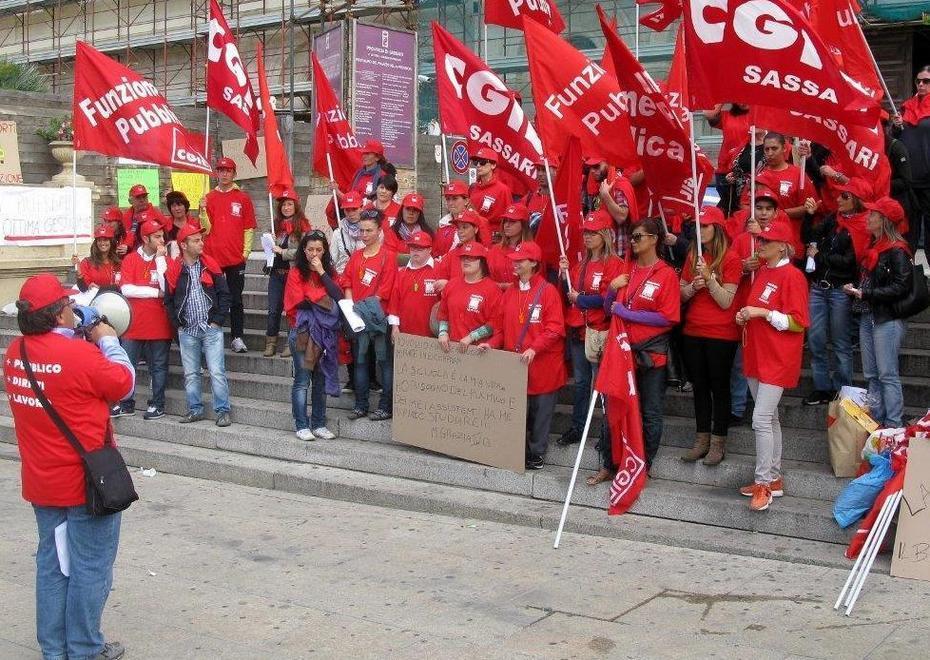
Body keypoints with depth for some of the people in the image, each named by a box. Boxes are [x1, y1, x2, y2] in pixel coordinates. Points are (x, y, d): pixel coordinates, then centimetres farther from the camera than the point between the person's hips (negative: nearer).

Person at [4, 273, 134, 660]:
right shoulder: (80, 354, -23)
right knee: (90, 567, 6)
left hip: (41, 481, 7)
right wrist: (108, 341, 2)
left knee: (52, 564, 17)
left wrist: (85, 341, 6)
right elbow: (124, 383, -8)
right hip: (86, 480, -7)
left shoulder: (14, 352, -1)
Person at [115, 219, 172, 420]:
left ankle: (157, 405, 16)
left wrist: (160, 258, -13)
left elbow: (167, 288, -13)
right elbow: (126, 289, -9)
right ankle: (126, 404, 19)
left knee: (158, 367, 6)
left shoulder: (164, 259, 2)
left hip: (159, 324, -1)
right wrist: (156, 293, -11)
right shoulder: (130, 259, 2)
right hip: (134, 324, 1)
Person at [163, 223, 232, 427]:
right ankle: (195, 410, 20)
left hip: (211, 329, -2)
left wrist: (218, 320, -4)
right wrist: (178, 324, 2)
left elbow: (224, 294, 2)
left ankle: (222, 411, 1)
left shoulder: (210, 266, 1)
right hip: (187, 331, 2)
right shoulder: (173, 270, 2)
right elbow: (168, 300, 9)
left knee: (217, 372, -5)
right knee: (190, 374, 9)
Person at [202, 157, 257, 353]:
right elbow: (206, 228, 2)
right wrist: (203, 210, -12)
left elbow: (248, 228, 4)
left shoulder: (243, 198, 5)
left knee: (236, 300, 2)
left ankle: (237, 338, 5)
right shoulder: (209, 198, 7)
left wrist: (246, 251, -3)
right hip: (212, 256, 1)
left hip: (236, 258, -1)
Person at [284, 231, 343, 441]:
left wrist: (322, 272, -8)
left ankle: (319, 424, 15)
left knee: (321, 379, 8)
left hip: (325, 332, 4)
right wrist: (326, 302, -4)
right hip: (302, 332, -4)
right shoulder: (296, 272, -1)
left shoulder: (329, 272, 10)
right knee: (302, 380, -2)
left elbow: (338, 297, -6)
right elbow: (300, 302, -10)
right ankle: (301, 426, 3)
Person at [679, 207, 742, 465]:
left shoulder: (731, 258, -9)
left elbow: (726, 302, -13)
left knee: (719, 386, 4)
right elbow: (680, 295, 10)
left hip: (721, 335, -5)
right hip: (693, 332, 6)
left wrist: (709, 277, -24)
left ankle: (718, 442, 12)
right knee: (699, 386, 11)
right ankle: (701, 439, 20)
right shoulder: (693, 256, 8)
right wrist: (693, 286, -10)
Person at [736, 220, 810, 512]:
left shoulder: (792, 276, -12)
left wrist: (763, 313, -20)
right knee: (769, 419, 13)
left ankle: (763, 483, -5)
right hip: (756, 355, 8)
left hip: (777, 359, -8)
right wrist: (745, 315, 5)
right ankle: (774, 479, 20)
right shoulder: (761, 272, 12)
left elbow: (798, 322, -15)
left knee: (761, 419, -12)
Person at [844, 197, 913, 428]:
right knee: (871, 375, 10)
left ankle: (893, 426, -4)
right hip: (867, 317, 9)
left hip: (887, 320, -9)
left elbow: (900, 287, -19)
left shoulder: (897, 250, -12)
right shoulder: (874, 246, 16)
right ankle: (877, 423, 17)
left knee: (887, 375, -8)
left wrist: (865, 294, -18)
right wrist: (855, 290, 6)